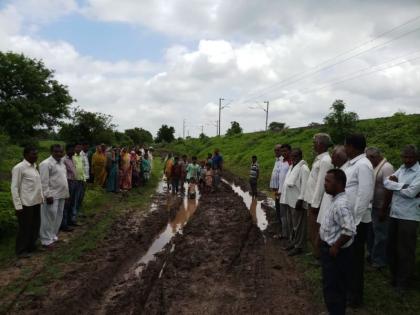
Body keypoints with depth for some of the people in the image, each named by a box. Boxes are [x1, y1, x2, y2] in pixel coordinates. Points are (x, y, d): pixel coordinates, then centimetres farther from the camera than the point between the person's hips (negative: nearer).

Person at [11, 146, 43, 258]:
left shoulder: (34, 166, 10)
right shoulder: (19, 168, -14)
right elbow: (14, 187, -14)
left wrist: (41, 197, 13)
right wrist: (18, 206, -16)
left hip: (36, 202, 8)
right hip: (26, 203, -7)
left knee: (35, 225, 16)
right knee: (25, 227, 4)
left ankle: (31, 246, 32)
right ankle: (21, 250, 19)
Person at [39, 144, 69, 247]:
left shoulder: (62, 163, 13)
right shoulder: (46, 164, -14)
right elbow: (44, 182, -17)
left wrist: (66, 193, 18)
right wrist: (48, 195, -20)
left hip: (61, 195, 9)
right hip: (52, 196, -8)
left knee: (58, 217, 15)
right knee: (49, 218, -2)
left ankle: (53, 236, 28)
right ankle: (47, 240, 8)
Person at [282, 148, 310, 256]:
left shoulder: (303, 168, -14)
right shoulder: (291, 166, 15)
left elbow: (304, 186, -19)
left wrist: (300, 199, -22)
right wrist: (284, 196, 15)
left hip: (297, 201, -9)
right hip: (290, 200, 9)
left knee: (298, 225, 0)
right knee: (291, 224, 19)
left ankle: (299, 246, 10)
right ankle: (293, 242, 33)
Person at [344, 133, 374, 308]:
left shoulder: (363, 165, -19)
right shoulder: (352, 163, 10)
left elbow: (364, 195, -23)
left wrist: (355, 220, -20)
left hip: (356, 221, -9)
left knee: (355, 257, 6)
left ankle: (355, 297, 23)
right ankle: (348, 289, 37)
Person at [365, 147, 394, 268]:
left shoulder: (386, 168, -18)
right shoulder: (375, 167, 9)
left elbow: (389, 190, -22)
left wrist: (383, 210, -22)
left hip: (379, 208, -9)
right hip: (371, 207, 9)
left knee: (379, 234, 3)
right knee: (370, 232, 19)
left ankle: (379, 261, 16)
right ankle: (372, 255, 34)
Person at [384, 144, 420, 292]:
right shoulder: (401, 169, 11)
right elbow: (386, 182, 3)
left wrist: (394, 184, -6)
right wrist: (401, 186, -14)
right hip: (394, 214, 7)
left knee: (405, 250, 4)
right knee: (392, 247, 14)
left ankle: (403, 282, 19)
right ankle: (394, 276, 31)